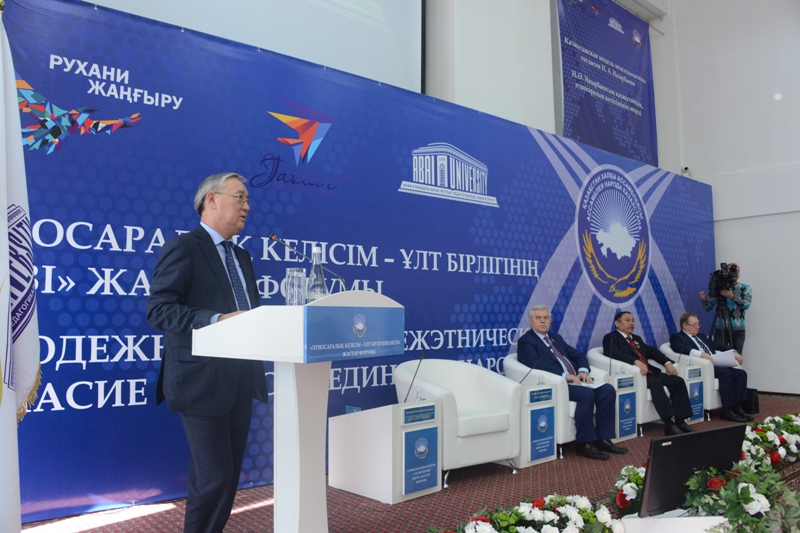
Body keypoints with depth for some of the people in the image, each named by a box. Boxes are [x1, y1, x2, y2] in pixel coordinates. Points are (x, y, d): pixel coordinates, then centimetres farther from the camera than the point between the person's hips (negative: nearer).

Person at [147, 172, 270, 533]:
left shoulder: (242, 257, 18)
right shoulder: (182, 248, -7)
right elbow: (159, 309, -16)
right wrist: (215, 320, -27)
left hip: (241, 381, 8)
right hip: (203, 382, -8)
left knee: (230, 475, 14)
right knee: (213, 477, -3)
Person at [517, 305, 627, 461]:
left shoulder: (556, 337, 25)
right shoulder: (525, 341, 0)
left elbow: (578, 355, 21)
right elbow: (536, 364, -17)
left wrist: (583, 371, -2)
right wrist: (564, 376, -24)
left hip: (575, 380, 8)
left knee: (608, 390, -13)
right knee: (587, 393, -31)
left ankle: (603, 438, -7)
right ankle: (584, 443, -20)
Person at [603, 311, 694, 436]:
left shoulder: (637, 338, 29)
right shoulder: (611, 338, 3)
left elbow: (652, 351, 19)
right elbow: (614, 354, -16)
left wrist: (667, 363, 0)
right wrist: (636, 361, -31)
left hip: (651, 372, 8)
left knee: (678, 381, -12)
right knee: (656, 383, -34)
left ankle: (680, 421, -12)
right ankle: (670, 424, -34)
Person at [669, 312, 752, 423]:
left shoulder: (701, 336, 30)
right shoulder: (676, 337, 4)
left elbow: (717, 345, 28)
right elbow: (680, 349, -17)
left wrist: (733, 352, 9)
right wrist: (700, 354, -30)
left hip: (717, 365, 8)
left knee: (741, 373, -11)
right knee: (726, 373, -29)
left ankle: (737, 407, -11)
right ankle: (727, 411, -22)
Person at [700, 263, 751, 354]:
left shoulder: (745, 288, 4)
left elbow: (746, 305, -12)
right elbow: (708, 308, 6)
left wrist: (732, 296, -24)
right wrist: (704, 300, -15)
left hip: (738, 330, 0)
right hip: (720, 329, 1)